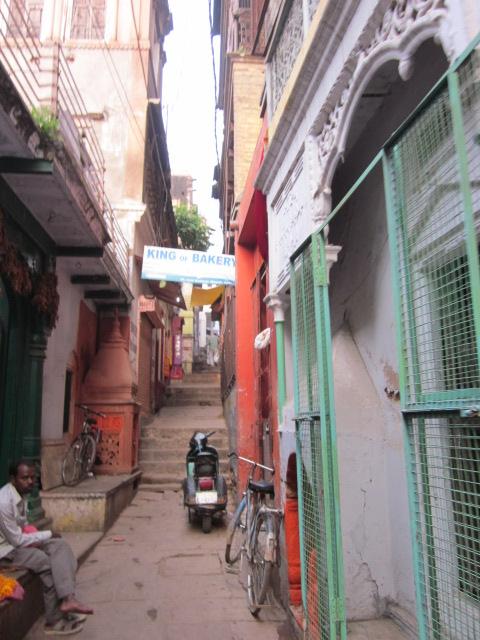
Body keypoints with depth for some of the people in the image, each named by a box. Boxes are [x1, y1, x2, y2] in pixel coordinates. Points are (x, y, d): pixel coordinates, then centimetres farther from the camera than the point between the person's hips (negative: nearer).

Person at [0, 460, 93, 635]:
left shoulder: (21, 493, 1)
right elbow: (17, 540, -23)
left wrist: (37, 538, -6)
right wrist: (47, 535, -13)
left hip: (19, 540, 8)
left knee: (60, 545, -12)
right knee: (50, 565, -21)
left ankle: (67, 599, -20)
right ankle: (54, 621, -7)